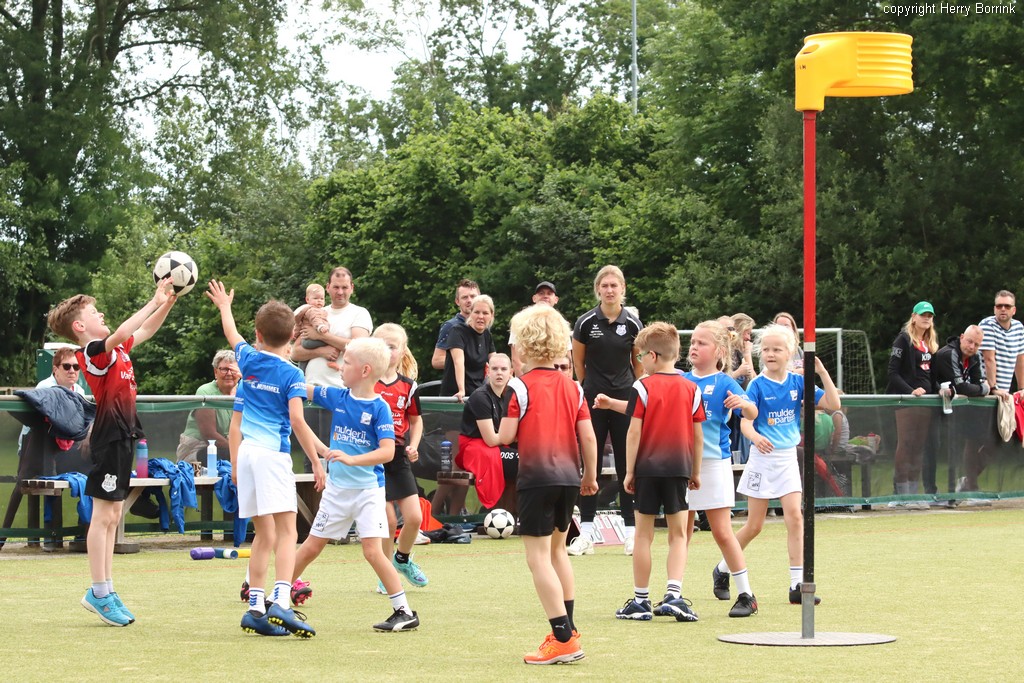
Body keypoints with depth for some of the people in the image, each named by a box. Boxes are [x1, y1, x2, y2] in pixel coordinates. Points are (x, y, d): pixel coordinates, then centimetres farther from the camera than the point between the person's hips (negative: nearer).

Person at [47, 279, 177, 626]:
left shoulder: (117, 349, 14)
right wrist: (155, 301, -30)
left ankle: (104, 591, 17)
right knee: (103, 516, -5)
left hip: (123, 436, 10)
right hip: (110, 437, -10)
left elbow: (144, 331, 28)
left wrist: (168, 303, 13)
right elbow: (119, 334, -33)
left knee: (112, 516, 12)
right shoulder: (92, 353, -15)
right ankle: (100, 593, -2)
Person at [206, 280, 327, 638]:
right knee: (286, 531, -11)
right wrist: (316, 461, -9)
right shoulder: (291, 375, -4)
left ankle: (255, 608, 9)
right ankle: (281, 603, -27)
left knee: (264, 534, 12)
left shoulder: (248, 360, 11)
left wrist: (224, 306, 51)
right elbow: (297, 420, -13)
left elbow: (232, 334, 32)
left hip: (246, 451, 6)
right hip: (273, 453, -6)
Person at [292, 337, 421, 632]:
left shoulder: (379, 408, -13)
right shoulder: (337, 397, 2)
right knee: (311, 546, 11)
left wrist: (352, 459, -30)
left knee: (372, 550, -13)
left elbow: (387, 451, -19)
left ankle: (405, 612, -5)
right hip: (337, 488, 5)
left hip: (368, 489, -5)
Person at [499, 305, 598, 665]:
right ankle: (567, 629, 27)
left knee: (539, 557, -4)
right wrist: (590, 476, 18)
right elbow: (588, 437, 6)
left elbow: (505, 436, -13)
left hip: (536, 477, -7)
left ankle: (563, 639, -11)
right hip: (568, 477, 7)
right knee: (557, 549, 23)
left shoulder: (521, 386, -10)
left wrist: (495, 433, 11)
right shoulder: (573, 387, 7)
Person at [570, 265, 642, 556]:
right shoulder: (585, 322, -4)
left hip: (625, 398, 0)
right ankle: (586, 532, 5)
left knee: (627, 464, 1)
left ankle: (631, 531, 5)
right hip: (593, 398, 0)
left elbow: (639, 362, 11)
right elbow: (578, 361, 8)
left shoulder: (633, 324, -1)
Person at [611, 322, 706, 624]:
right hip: (679, 468, 2)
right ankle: (674, 594, -9)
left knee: (644, 535, 6)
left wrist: (629, 472, -2)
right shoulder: (691, 389, 3)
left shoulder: (642, 387, -6)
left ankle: (641, 600, 11)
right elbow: (698, 435, 6)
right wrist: (696, 472, 15)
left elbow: (634, 432, -8)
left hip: (647, 467, -2)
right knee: (678, 534, 6)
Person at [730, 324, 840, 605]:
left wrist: (822, 373, -12)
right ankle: (723, 569, 25)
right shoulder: (757, 385, -8)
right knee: (754, 525, 3)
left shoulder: (797, 382, 1)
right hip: (762, 457, -3)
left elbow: (833, 404, -2)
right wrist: (755, 438, -37)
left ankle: (797, 584, -6)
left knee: (794, 516, -9)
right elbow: (746, 422, -15)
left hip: (788, 457, 3)